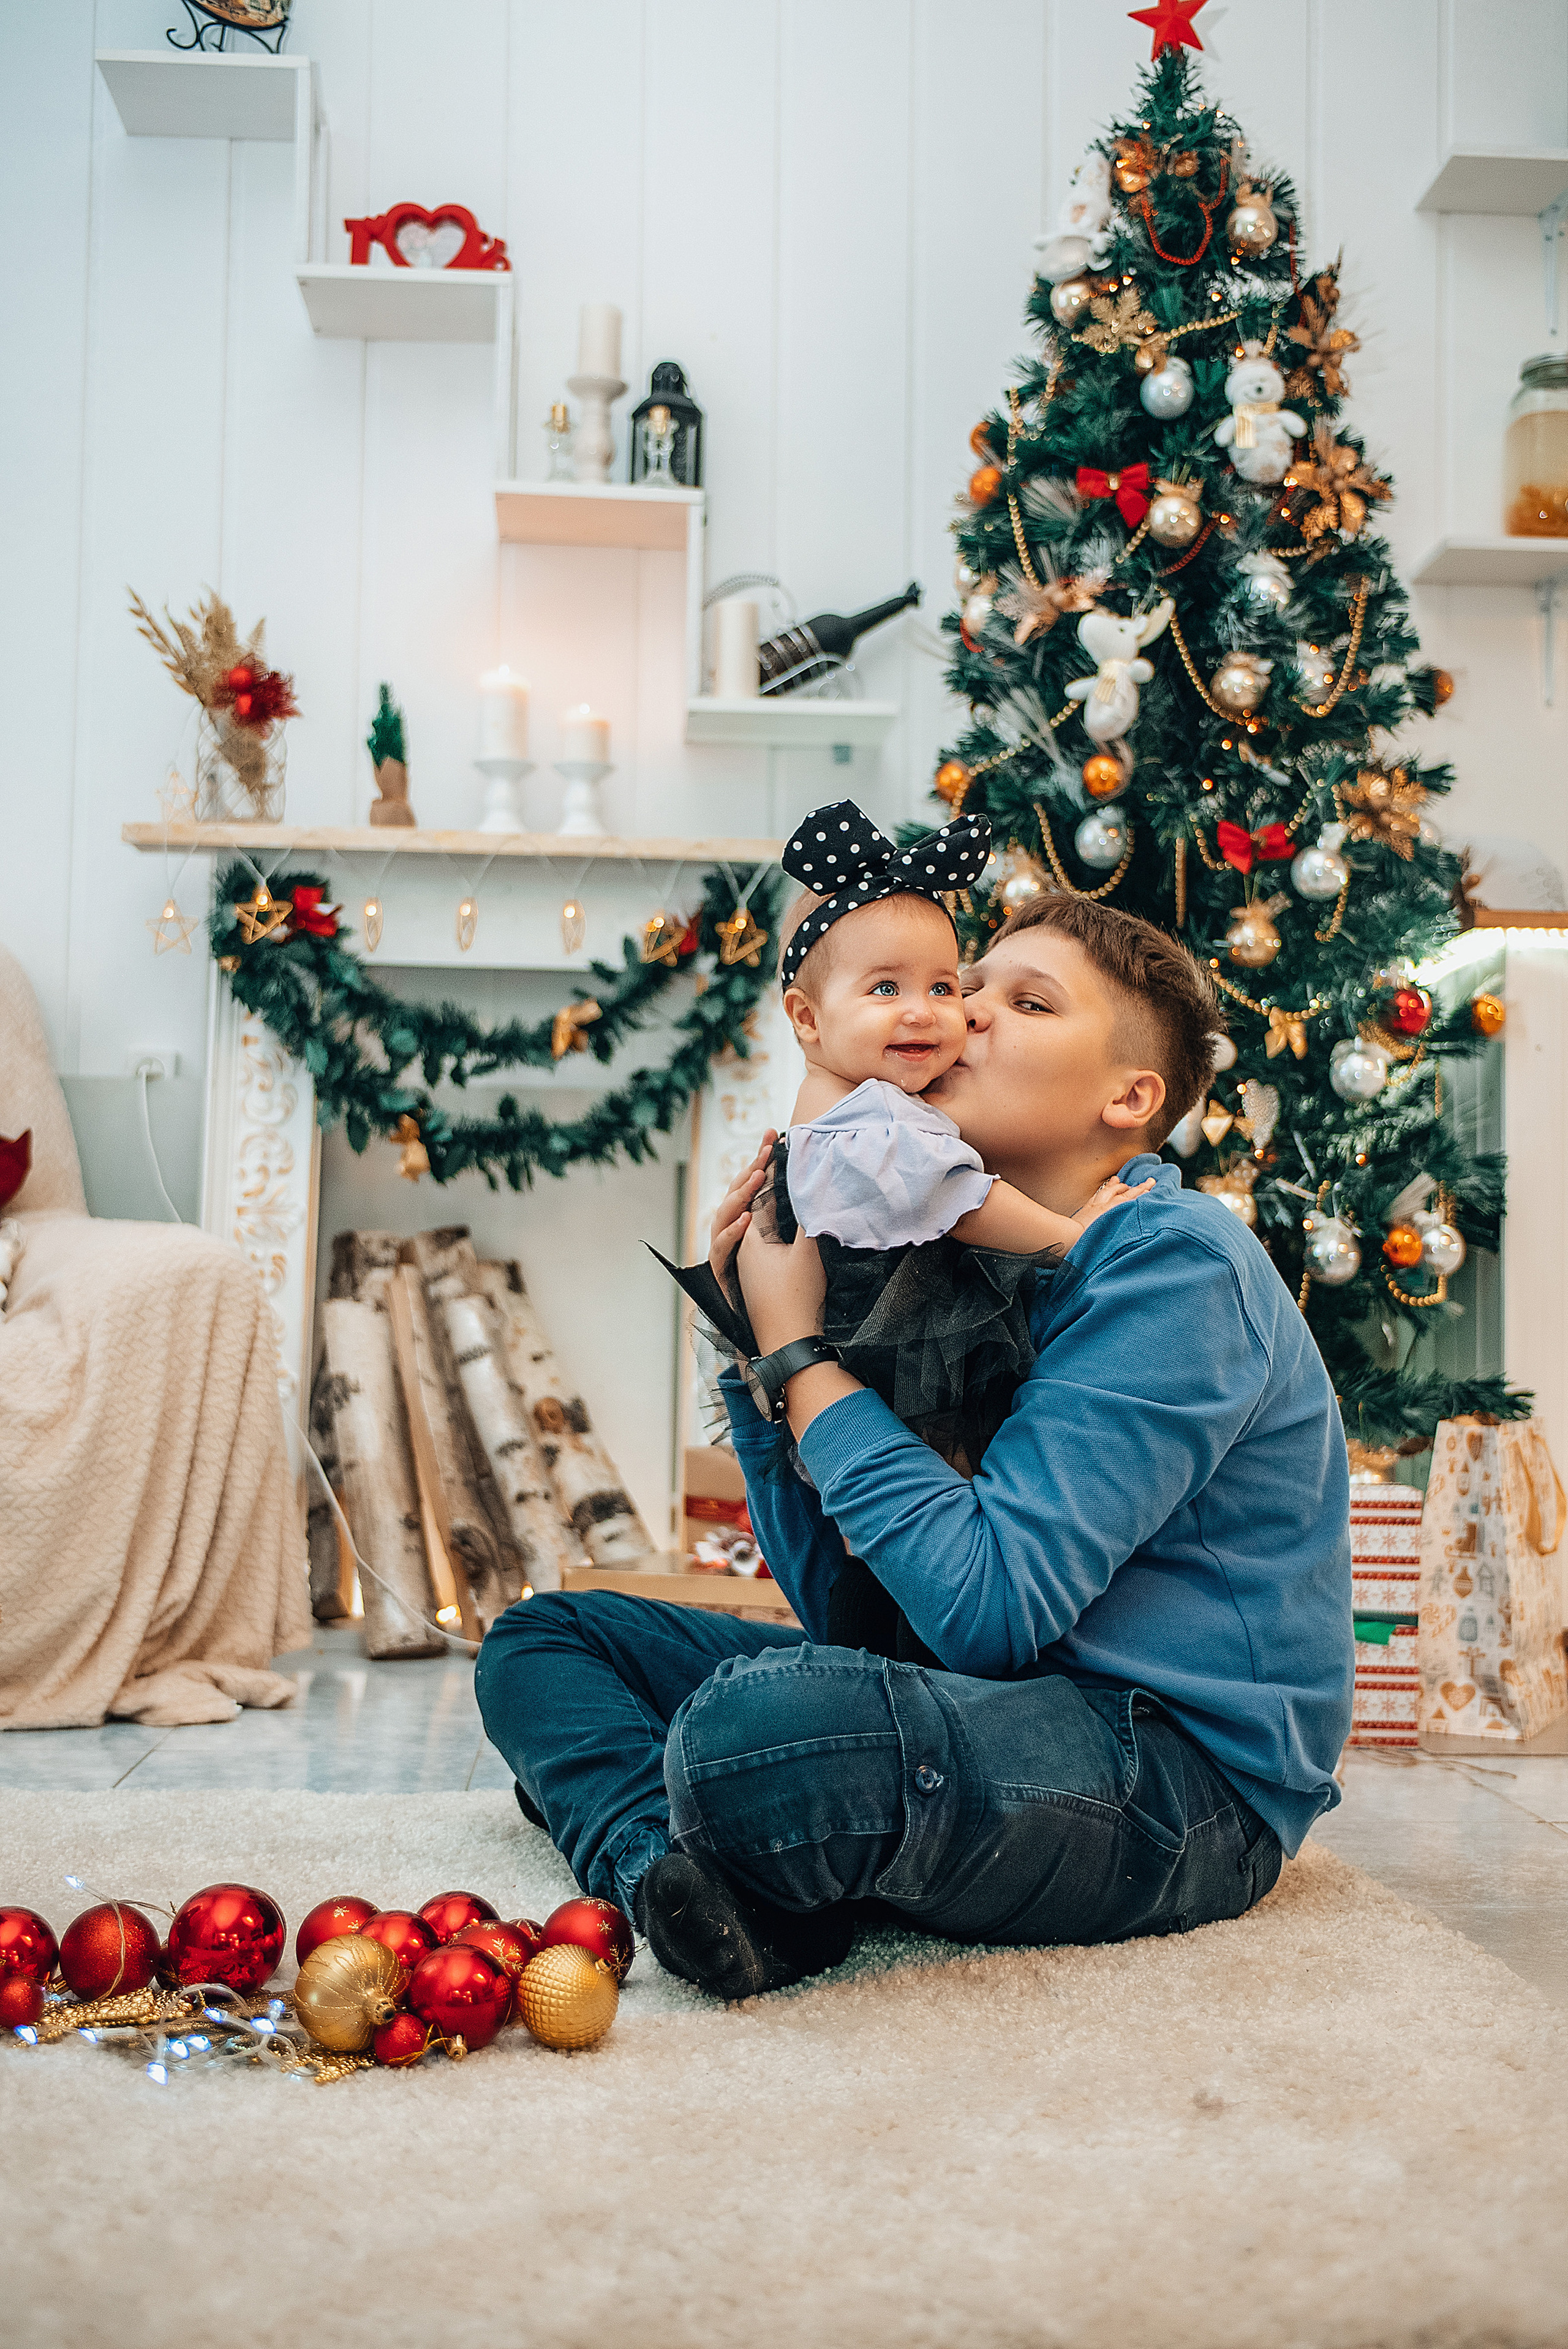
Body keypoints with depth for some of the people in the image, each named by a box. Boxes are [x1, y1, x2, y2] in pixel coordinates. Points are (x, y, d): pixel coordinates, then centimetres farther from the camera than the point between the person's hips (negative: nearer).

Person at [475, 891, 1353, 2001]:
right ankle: (695, 1877, -17)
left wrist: (801, 1349, -15)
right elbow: (840, 1597, 10)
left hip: (1185, 1771, -9)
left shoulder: (1174, 1263, -14)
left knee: (754, 1726, -39)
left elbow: (993, 1605, -23)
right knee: (544, 1639, 9)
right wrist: (754, 1336, 2)